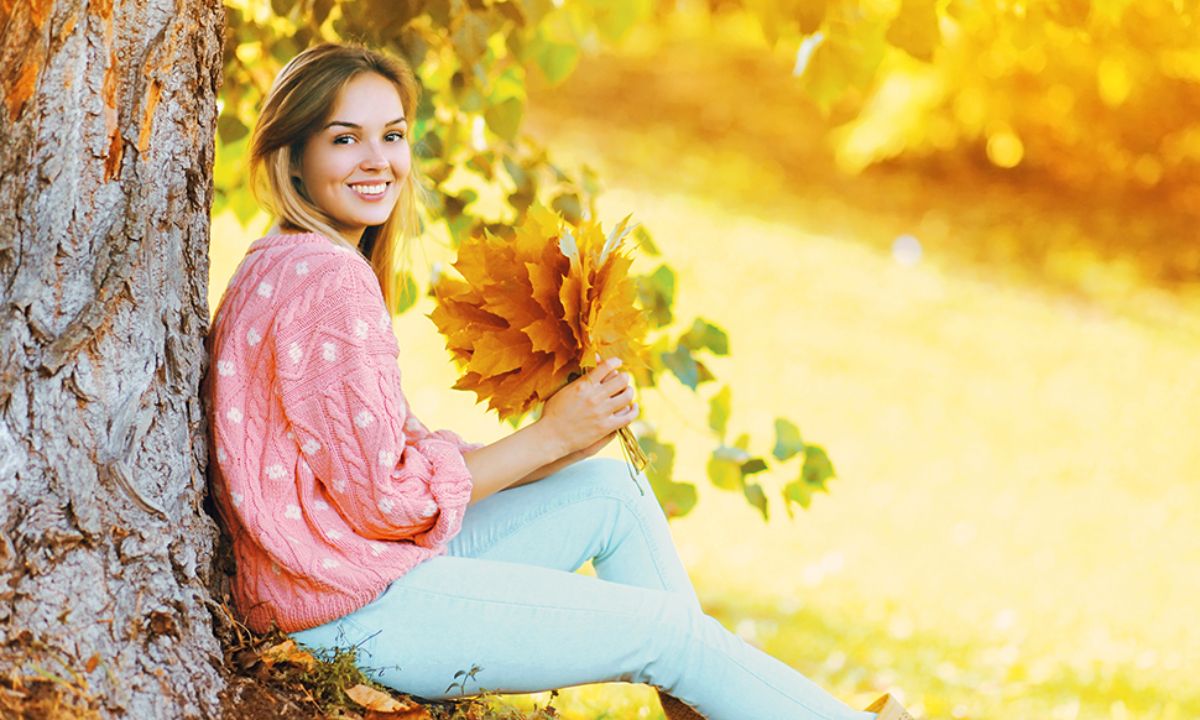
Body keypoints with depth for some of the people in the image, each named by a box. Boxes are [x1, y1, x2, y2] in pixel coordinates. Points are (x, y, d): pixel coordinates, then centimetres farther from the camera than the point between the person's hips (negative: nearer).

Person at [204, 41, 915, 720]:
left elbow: (396, 452, 10)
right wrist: (548, 437, -10)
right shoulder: (327, 281, -19)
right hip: (360, 614, -10)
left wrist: (556, 443, 1)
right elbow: (384, 496, -20)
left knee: (610, 484, 14)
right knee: (668, 628, -3)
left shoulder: (280, 267, 13)